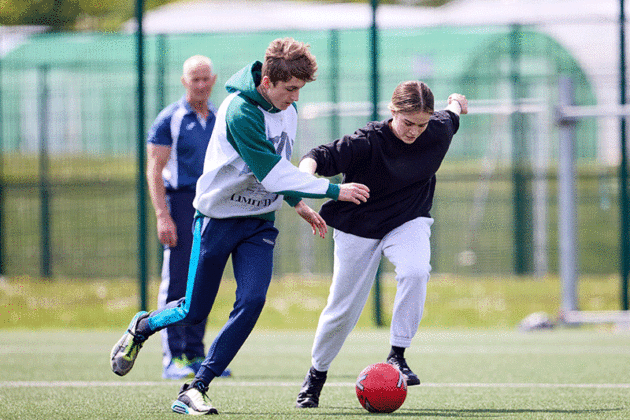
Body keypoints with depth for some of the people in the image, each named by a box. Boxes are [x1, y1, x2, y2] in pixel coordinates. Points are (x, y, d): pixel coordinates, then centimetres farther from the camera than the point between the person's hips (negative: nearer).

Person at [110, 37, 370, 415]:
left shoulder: (288, 108, 1)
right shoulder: (240, 111, -25)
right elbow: (272, 173, -29)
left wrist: (297, 202, 14)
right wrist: (333, 190, -26)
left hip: (260, 221, 6)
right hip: (219, 216, -6)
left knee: (252, 301, -15)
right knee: (195, 311, 2)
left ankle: (196, 389, -9)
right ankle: (142, 327, 36)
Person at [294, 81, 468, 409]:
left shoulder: (438, 133, -14)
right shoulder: (368, 142, -27)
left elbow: (449, 118, 10)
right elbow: (322, 156, -34)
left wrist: (455, 105, 34)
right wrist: (306, 169, -57)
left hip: (408, 222, 2)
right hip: (359, 226, -2)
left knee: (415, 271, -31)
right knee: (343, 309, 5)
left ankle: (397, 356, -19)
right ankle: (317, 373, 31)